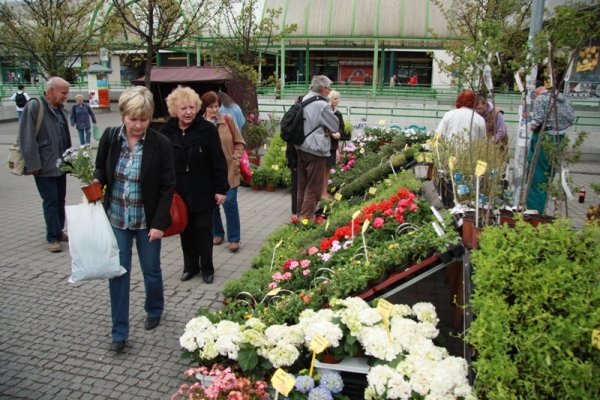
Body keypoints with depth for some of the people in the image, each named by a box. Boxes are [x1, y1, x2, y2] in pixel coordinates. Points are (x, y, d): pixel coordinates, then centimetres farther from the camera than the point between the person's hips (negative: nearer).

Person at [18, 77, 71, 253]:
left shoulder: (60, 109, 11)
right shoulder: (34, 107, -12)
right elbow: (27, 138, -16)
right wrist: (33, 164, -18)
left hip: (60, 164, 7)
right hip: (45, 166, -7)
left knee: (60, 199, 14)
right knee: (50, 201, -1)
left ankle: (58, 231, 26)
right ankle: (53, 237, 8)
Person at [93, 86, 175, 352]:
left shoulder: (160, 144, -14)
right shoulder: (109, 137, -6)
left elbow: (167, 186, -11)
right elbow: (101, 168, 11)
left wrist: (159, 223, -14)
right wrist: (97, 182, -12)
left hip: (147, 220, -2)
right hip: (116, 218, 2)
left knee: (151, 270, 14)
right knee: (118, 273, 6)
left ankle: (154, 310, 42)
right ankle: (119, 331, 18)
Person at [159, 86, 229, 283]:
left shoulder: (208, 129, -10)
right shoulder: (166, 131, -1)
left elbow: (218, 161, -9)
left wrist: (221, 188, -10)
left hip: (203, 191, -3)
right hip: (178, 192, 3)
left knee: (203, 228, 6)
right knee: (186, 229, 14)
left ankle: (207, 267, 23)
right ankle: (190, 265, 31)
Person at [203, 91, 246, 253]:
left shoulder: (228, 120, -2)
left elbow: (239, 143, 2)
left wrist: (236, 160, -7)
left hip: (228, 170, -1)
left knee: (229, 202, -4)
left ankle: (234, 238, 8)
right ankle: (217, 233, 30)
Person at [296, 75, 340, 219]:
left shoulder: (303, 101, 6)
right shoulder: (322, 105, -18)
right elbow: (335, 126, -9)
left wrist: (322, 130, -2)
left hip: (301, 148, 8)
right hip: (315, 150, -8)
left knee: (302, 184, 18)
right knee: (313, 187, 2)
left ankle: (300, 213, 28)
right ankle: (307, 217, 5)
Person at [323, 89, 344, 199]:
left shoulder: (338, 113, 9)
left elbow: (342, 127, 13)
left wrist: (339, 133, -8)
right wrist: (331, 133, -21)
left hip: (333, 144, 7)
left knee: (327, 169, 13)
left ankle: (325, 192, 21)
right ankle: (322, 193, 5)